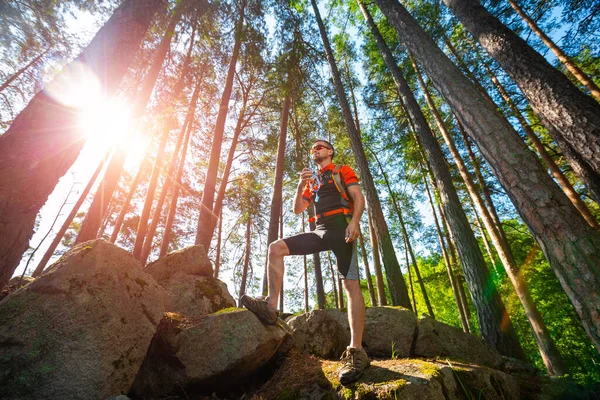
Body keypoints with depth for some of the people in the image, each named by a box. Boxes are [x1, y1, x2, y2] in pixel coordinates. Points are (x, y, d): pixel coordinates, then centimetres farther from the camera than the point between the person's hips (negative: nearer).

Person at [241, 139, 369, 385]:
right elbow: (297, 209, 19)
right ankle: (271, 306, -19)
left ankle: (356, 352, -17)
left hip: (341, 227, -5)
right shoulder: (312, 182, 28)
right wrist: (301, 185, 4)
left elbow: (359, 198, 0)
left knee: (351, 284, -15)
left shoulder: (343, 171, 14)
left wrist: (354, 222, -19)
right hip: (319, 230, 6)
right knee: (276, 248, -11)